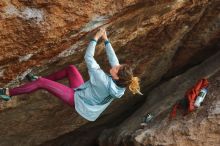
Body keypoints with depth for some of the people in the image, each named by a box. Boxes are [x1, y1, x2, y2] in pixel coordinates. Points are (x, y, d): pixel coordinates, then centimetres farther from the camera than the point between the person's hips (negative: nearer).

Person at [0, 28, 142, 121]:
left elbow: (88, 58, -31)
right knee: (70, 68, 18)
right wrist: (106, 39, -5)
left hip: (76, 98, -8)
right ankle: (39, 79, 29)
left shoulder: (105, 82, -39)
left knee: (42, 82, -10)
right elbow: (113, 57, -7)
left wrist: (95, 38, -23)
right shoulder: (119, 83, -19)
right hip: (83, 91, 8)